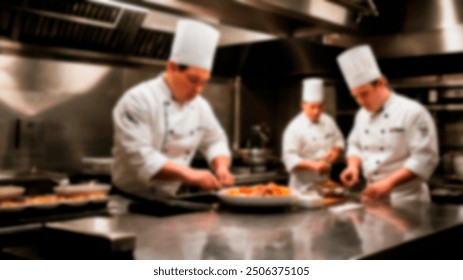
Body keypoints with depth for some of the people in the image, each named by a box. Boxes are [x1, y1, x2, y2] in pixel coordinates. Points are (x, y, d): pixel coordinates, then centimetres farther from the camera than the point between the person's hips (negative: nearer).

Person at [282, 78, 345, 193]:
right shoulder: (295, 128, -15)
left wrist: (336, 151, -7)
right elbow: (290, 158, -20)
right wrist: (313, 165, -31)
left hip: (325, 180, 5)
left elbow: (339, 142, 15)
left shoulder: (328, 121, 4)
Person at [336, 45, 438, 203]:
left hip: (405, 198, -6)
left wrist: (388, 183, -26)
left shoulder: (413, 112, -15)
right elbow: (355, 145, 17)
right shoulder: (362, 114, 6)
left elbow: (425, 159, -19)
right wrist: (353, 166, -5)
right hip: (373, 196, 6)